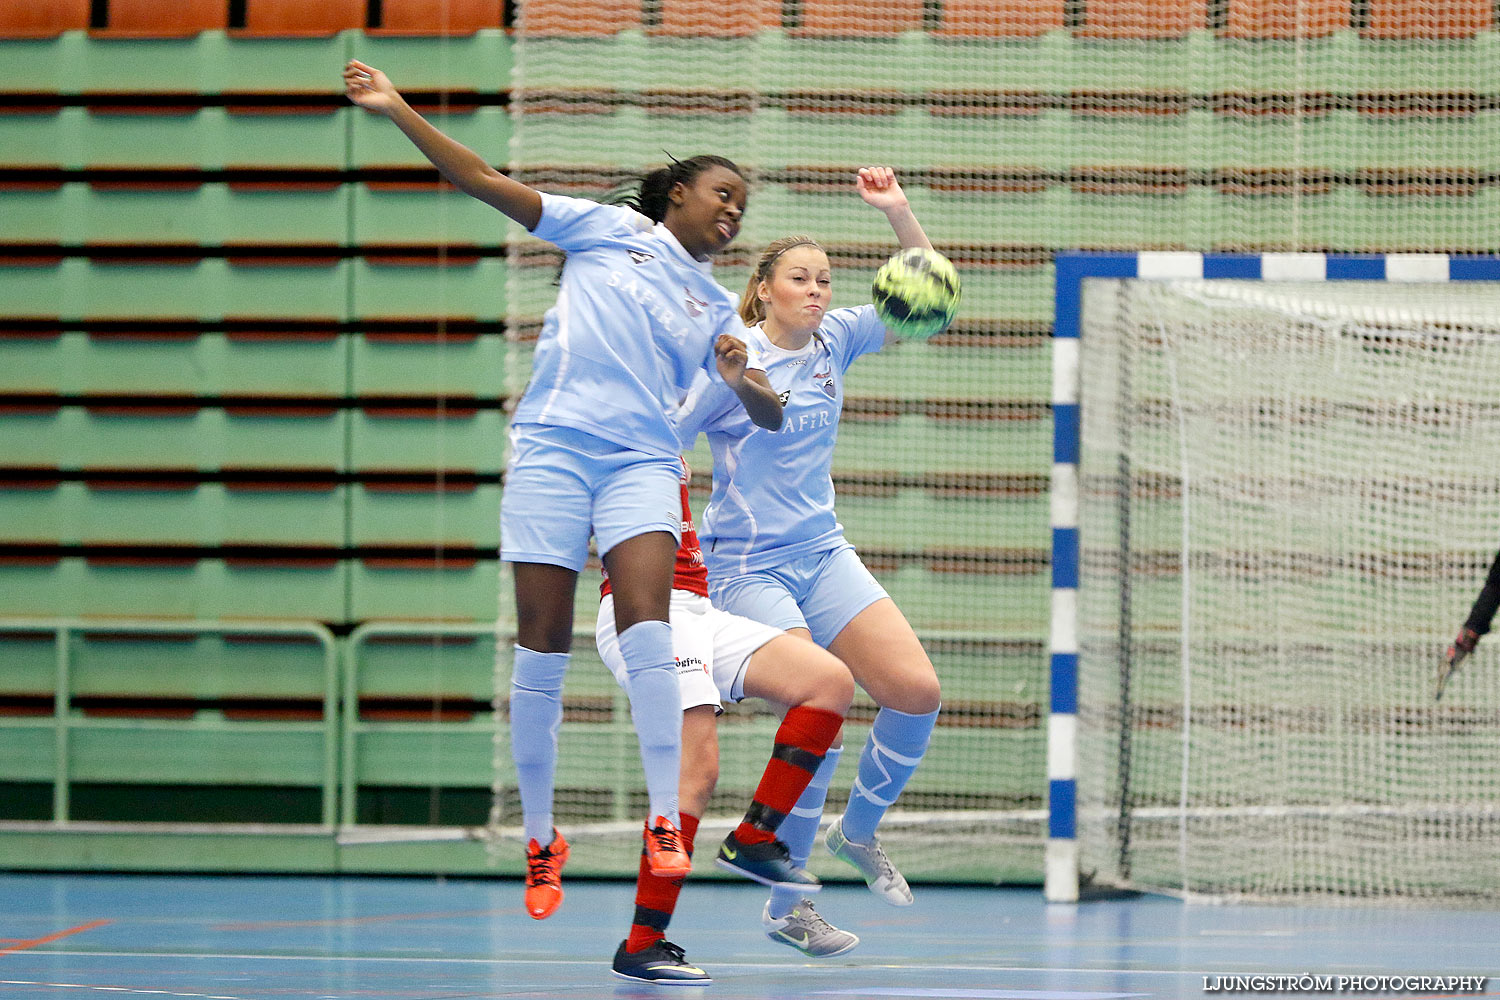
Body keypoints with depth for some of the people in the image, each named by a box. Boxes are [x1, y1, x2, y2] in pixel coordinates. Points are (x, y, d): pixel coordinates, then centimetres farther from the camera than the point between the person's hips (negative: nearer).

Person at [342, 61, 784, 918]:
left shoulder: (717, 310, 20)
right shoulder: (610, 230, 12)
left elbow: (771, 417, 13)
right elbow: (487, 182, 8)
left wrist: (745, 381, -10)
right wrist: (400, 113, -1)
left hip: (641, 462, 2)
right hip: (553, 450, -2)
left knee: (647, 625, -20)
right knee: (544, 645, -5)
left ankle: (665, 824, -21)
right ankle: (540, 838, 6)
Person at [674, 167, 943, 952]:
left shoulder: (835, 341, 5)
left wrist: (899, 213, -7)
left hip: (823, 555, 6)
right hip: (747, 566, -6)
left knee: (917, 691, -9)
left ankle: (858, 830, 17)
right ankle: (783, 906, -5)